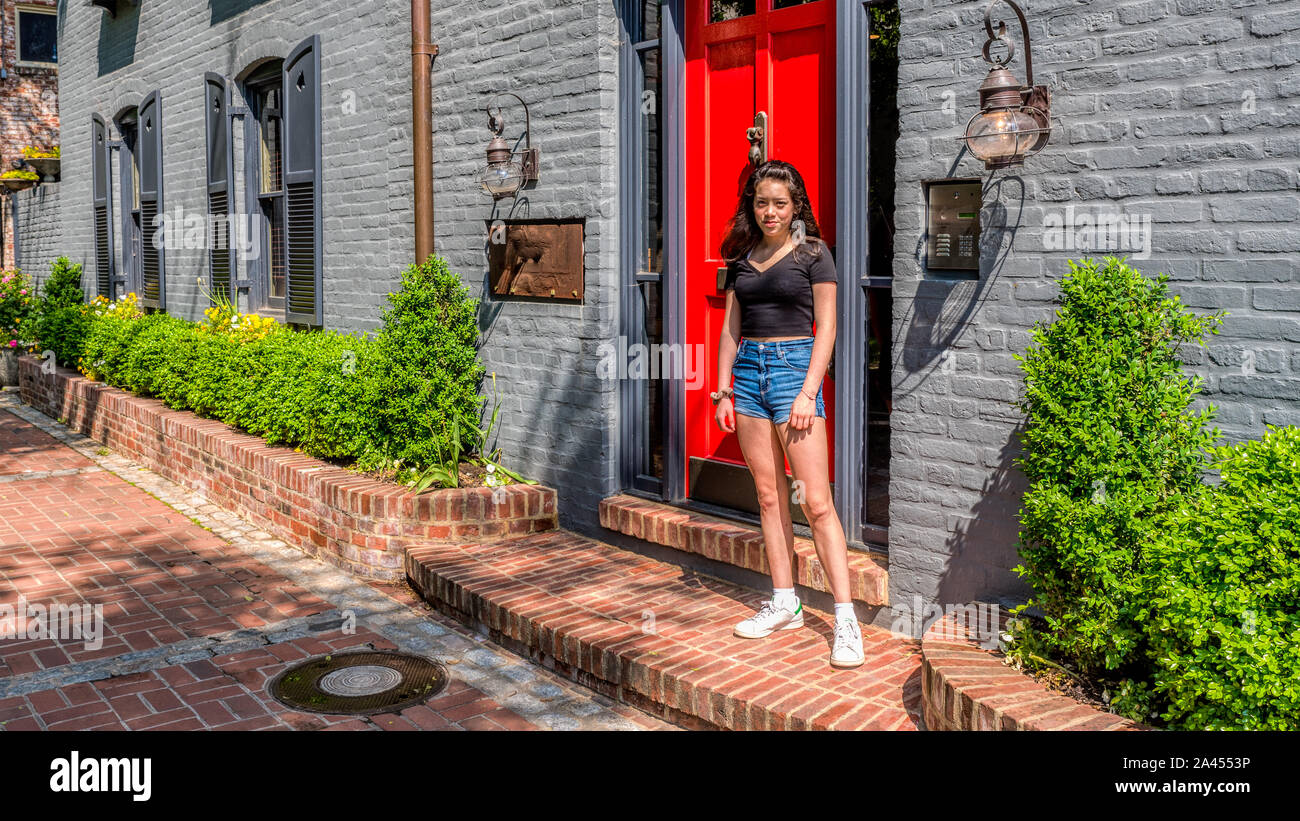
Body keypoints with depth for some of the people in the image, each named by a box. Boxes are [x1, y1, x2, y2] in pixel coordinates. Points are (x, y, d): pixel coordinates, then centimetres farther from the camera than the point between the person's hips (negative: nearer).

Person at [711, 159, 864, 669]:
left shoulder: (812, 253, -1)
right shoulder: (742, 258, 13)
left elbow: (826, 327, -5)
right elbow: (731, 329, 15)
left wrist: (808, 393, -13)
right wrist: (723, 391, 8)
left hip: (794, 365, -5)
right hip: (748, 370, 6)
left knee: (816, 501, -9)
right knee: (768, 497, 8)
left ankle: (846, 619, -6)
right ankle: (784, 605, 17)